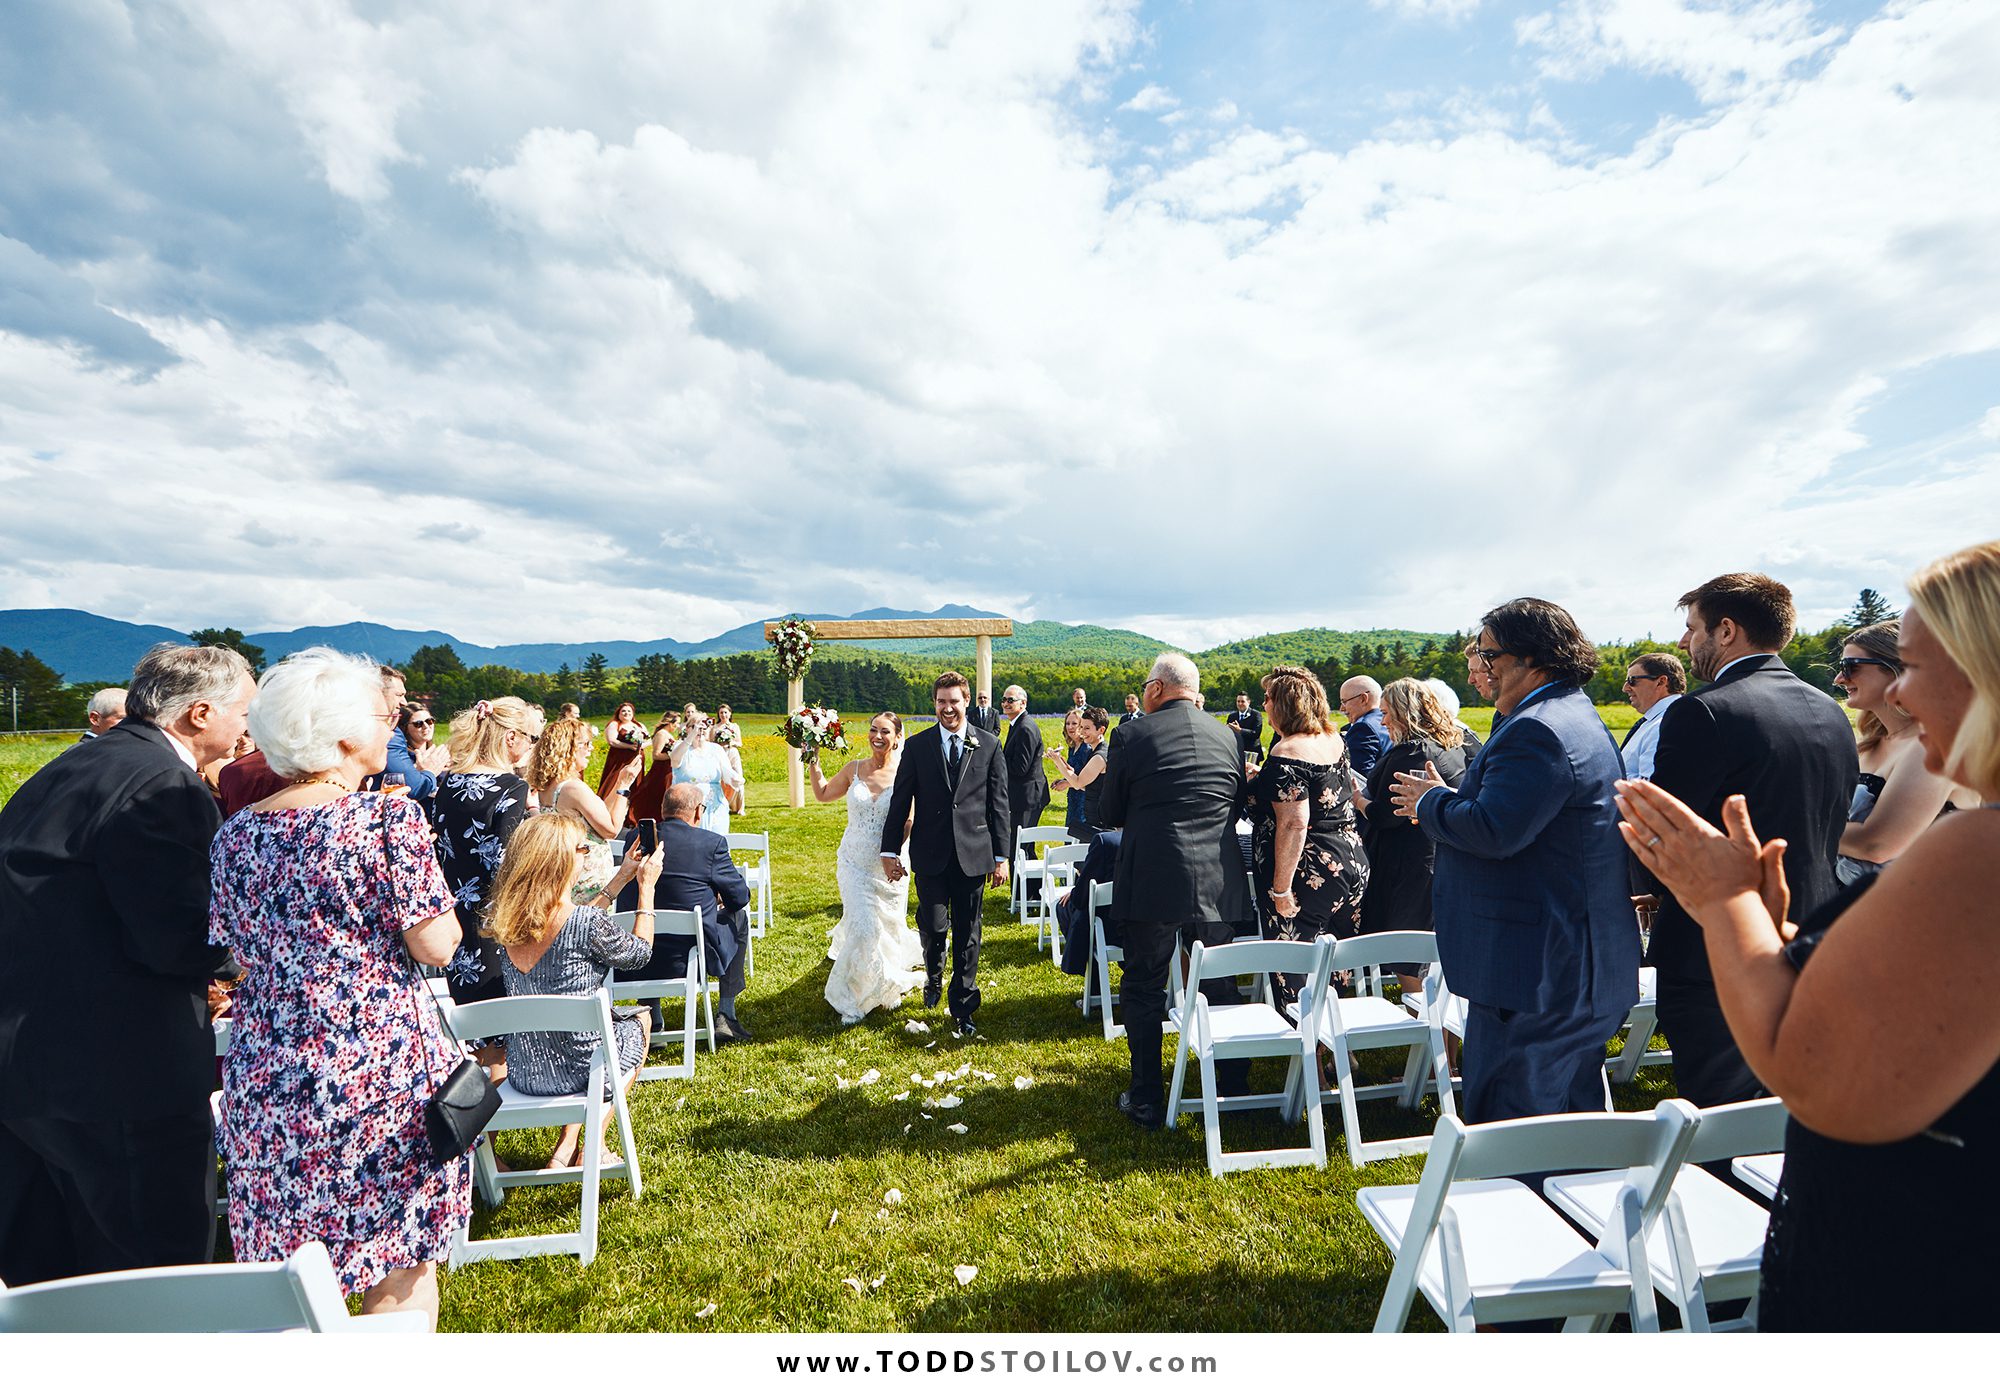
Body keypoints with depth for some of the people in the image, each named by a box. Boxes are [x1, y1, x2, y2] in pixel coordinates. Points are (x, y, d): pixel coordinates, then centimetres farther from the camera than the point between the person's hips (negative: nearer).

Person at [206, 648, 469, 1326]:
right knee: (403, 1273, 11)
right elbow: (436, 946, -15)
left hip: (265, 1083, 6)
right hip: (378, 1068, -6)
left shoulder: (236, 833, 3)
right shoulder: (388, 818, -16)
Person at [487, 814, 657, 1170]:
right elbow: (639, 953, -3)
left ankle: (566, 1146, 27)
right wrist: (647, 887, 5)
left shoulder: (506, 919, -5)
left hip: (521, 1072, 6)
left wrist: (620, 879, 19)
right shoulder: (588, 923, -24)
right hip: (577, 1070, -5)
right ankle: (592, 1147, 26)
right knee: (639, 1019, 25)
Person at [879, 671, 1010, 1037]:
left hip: (973, 854, 0)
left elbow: (999, 805, 4)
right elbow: (900, 801, 5)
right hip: (930, 855, 0)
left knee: (967, 934, 7)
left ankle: (962, 1009, 21)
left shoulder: (989, 746, 3)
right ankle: (934, 977, 31)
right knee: (933, 927, -3)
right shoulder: (917, 746, 3)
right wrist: (890, 850, 2)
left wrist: (1001, 856, 2)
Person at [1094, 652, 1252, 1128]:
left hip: (1152, 883, -4)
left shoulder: (1133, 736, -8)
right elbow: (1238, 807, 14)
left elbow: (1108, 815, -1)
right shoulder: (1228, 736, 4)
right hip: (1219, 885, 4)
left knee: (1144, 990, 10)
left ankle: (1147, 1101, 18)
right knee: (1221, 986, 18)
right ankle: (1232, 1091, 29)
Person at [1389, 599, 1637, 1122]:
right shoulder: (1578, 716, 15)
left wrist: (1432, 802, -10)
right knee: (1574, 1106, 23)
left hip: (1535, 971, -11)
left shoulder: (1539, 730, -21)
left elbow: (1494, 832, -28)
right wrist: (1447, 799, 10)